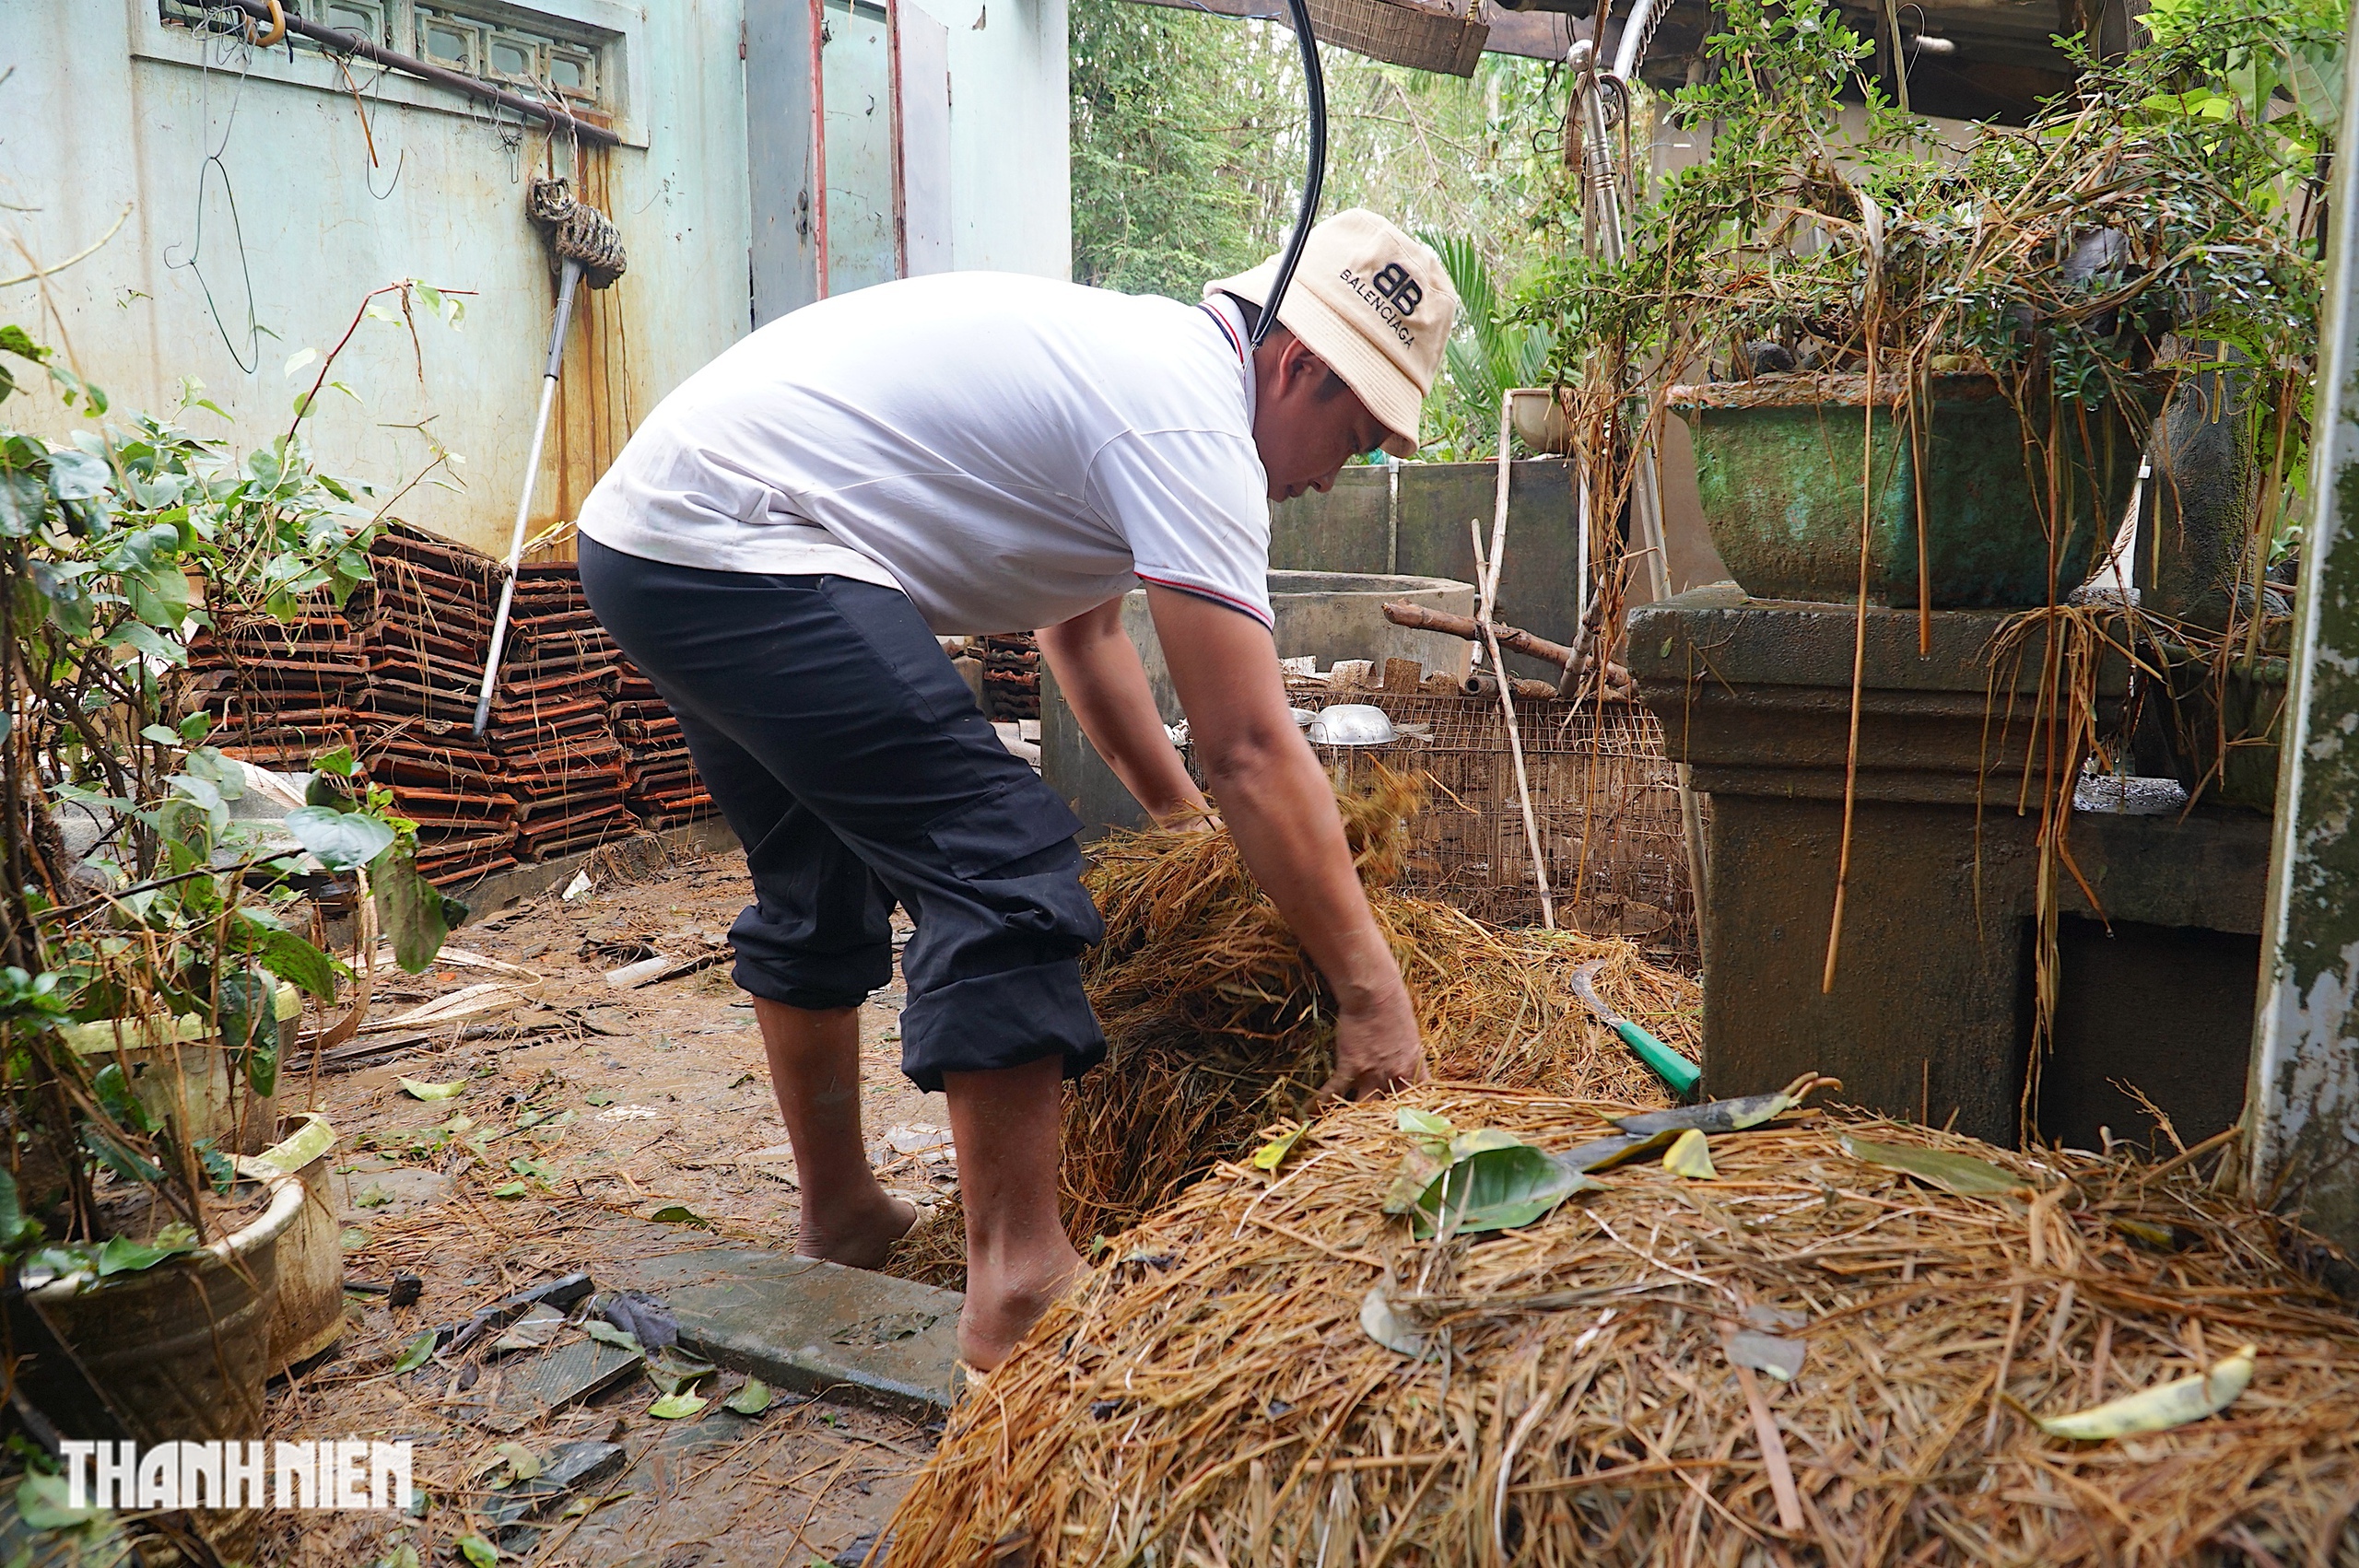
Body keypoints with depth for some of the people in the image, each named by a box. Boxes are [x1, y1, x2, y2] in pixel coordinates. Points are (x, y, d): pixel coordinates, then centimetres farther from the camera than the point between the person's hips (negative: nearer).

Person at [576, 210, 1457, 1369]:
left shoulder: (1138, 351, 17)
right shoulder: (1194, 421, -14)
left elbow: (1079, 628, 29)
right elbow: (1252, 752, -19)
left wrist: (1184, 820, 31)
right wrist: (1372, 994, -13)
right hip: (738, 548, -11)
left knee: (817, 890, 21)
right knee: (1002, 868, -14)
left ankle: (839, 1214, 36)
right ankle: (1018, 1294, -9)